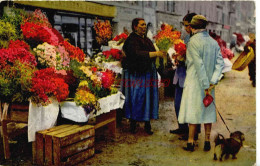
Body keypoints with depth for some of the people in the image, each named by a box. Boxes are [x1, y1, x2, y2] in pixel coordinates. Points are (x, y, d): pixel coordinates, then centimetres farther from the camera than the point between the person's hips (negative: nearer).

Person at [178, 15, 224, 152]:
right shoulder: (214, 42, 5)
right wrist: (213, 81, -7)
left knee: (193, 111, 3)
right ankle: (207, 142, 20)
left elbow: (199, 65, -19)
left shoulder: (193, 42, -13)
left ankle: (191, 142, 10)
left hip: (195, 83, -5)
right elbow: (220, 63, -1)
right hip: (209, 83, 5)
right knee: (208, 111, 12)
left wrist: (205, 85, -16)